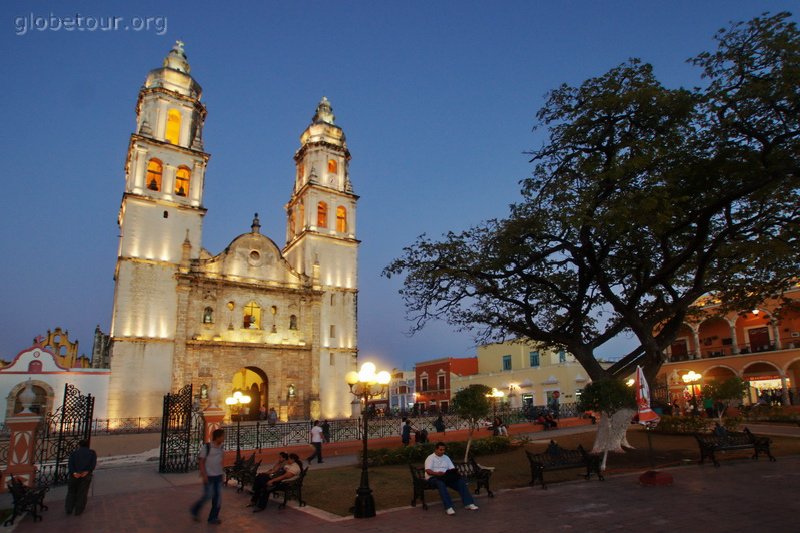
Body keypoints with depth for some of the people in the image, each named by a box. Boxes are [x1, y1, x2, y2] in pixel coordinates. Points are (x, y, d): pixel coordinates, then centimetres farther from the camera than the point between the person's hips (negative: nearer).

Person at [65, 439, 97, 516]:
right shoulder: (92, 453, 12)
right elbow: (93, 463, -5)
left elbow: (70, 463, -4)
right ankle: (78, 511, 11)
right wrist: (87, 471, -12)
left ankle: (69, 510, 21)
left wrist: (74, 472, -14)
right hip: (86, 475, -1)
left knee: (71, 492, 18)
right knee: (82, 493, 8)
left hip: (75, 475, 1)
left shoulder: (74, 453, 13)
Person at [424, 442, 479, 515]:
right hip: (433, 477, -5)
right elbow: (428, 471, -13)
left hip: (446, 477, 6)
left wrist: (454, 473, -12)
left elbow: (452, 468, 12)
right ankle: (448, 507, -44)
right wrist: (437, 473, -32)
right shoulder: (430, 458, 2)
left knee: (461, 481, -17)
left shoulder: (446, 458, 20)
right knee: (441, 484, -40)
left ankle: (468, 503, -21)